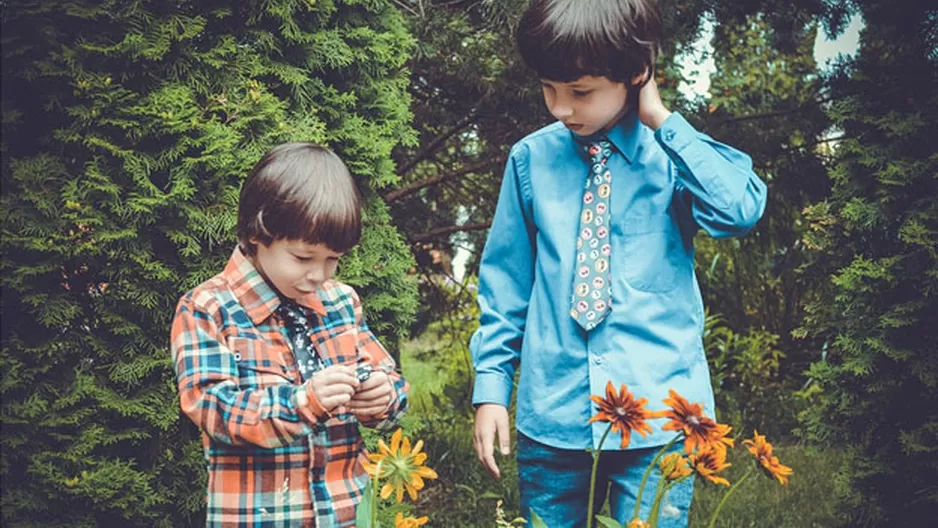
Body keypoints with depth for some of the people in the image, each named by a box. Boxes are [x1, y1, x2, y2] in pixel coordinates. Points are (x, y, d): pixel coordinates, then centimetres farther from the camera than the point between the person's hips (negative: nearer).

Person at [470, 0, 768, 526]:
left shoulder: (673, 152, -3)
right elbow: (506, 280, 7)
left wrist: (663, 121, -17)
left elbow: (741, 210, -22)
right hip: (550, 413, 2)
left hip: (657, 415, -1)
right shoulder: (531, 159, 1)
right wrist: (492, 385, 4)